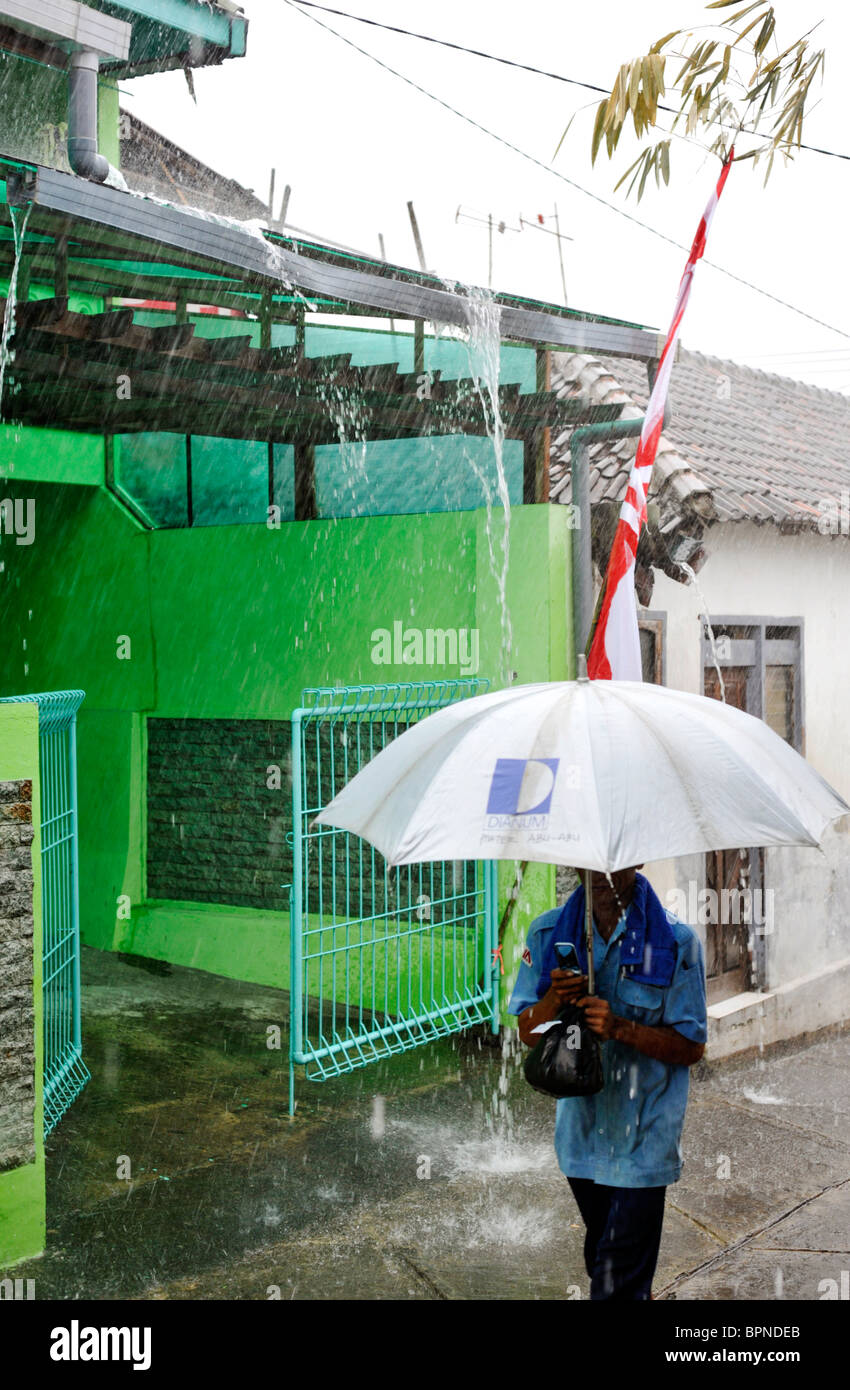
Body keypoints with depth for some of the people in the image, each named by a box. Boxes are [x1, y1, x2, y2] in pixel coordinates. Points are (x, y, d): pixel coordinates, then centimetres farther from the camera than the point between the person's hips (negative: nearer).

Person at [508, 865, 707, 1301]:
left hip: (643, 1137, -4)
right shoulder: (548, 933, 0)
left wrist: (620, 1028, -24)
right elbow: (529, 1034, 3)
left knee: (618, 1280, -4)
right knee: (599, 1259, 21)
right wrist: (554, 998, -19)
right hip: (581, 1128, 4)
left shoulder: (675, 941, -11)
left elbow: (691, 1047, -9)